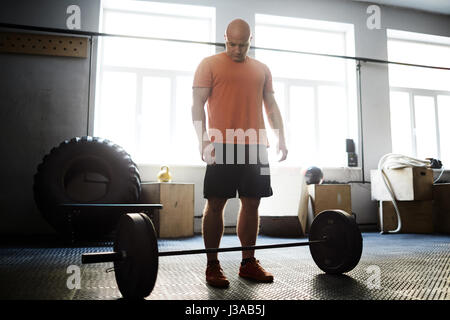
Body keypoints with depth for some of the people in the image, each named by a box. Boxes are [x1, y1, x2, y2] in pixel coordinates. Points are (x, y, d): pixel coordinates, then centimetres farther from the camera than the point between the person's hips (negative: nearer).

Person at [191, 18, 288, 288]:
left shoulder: (262, 69, 19)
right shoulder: (210, 65, 6)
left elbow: (271, 105, 18)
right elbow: (198, 104, -2)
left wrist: (281, 138, 7)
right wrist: (203, 140, -14)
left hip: (255, 146, 5)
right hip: (223, 145, -4)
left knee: (252, 204, 6)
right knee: (216, 204, -3)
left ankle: (248, 263, 18)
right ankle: (213, 266, 9)